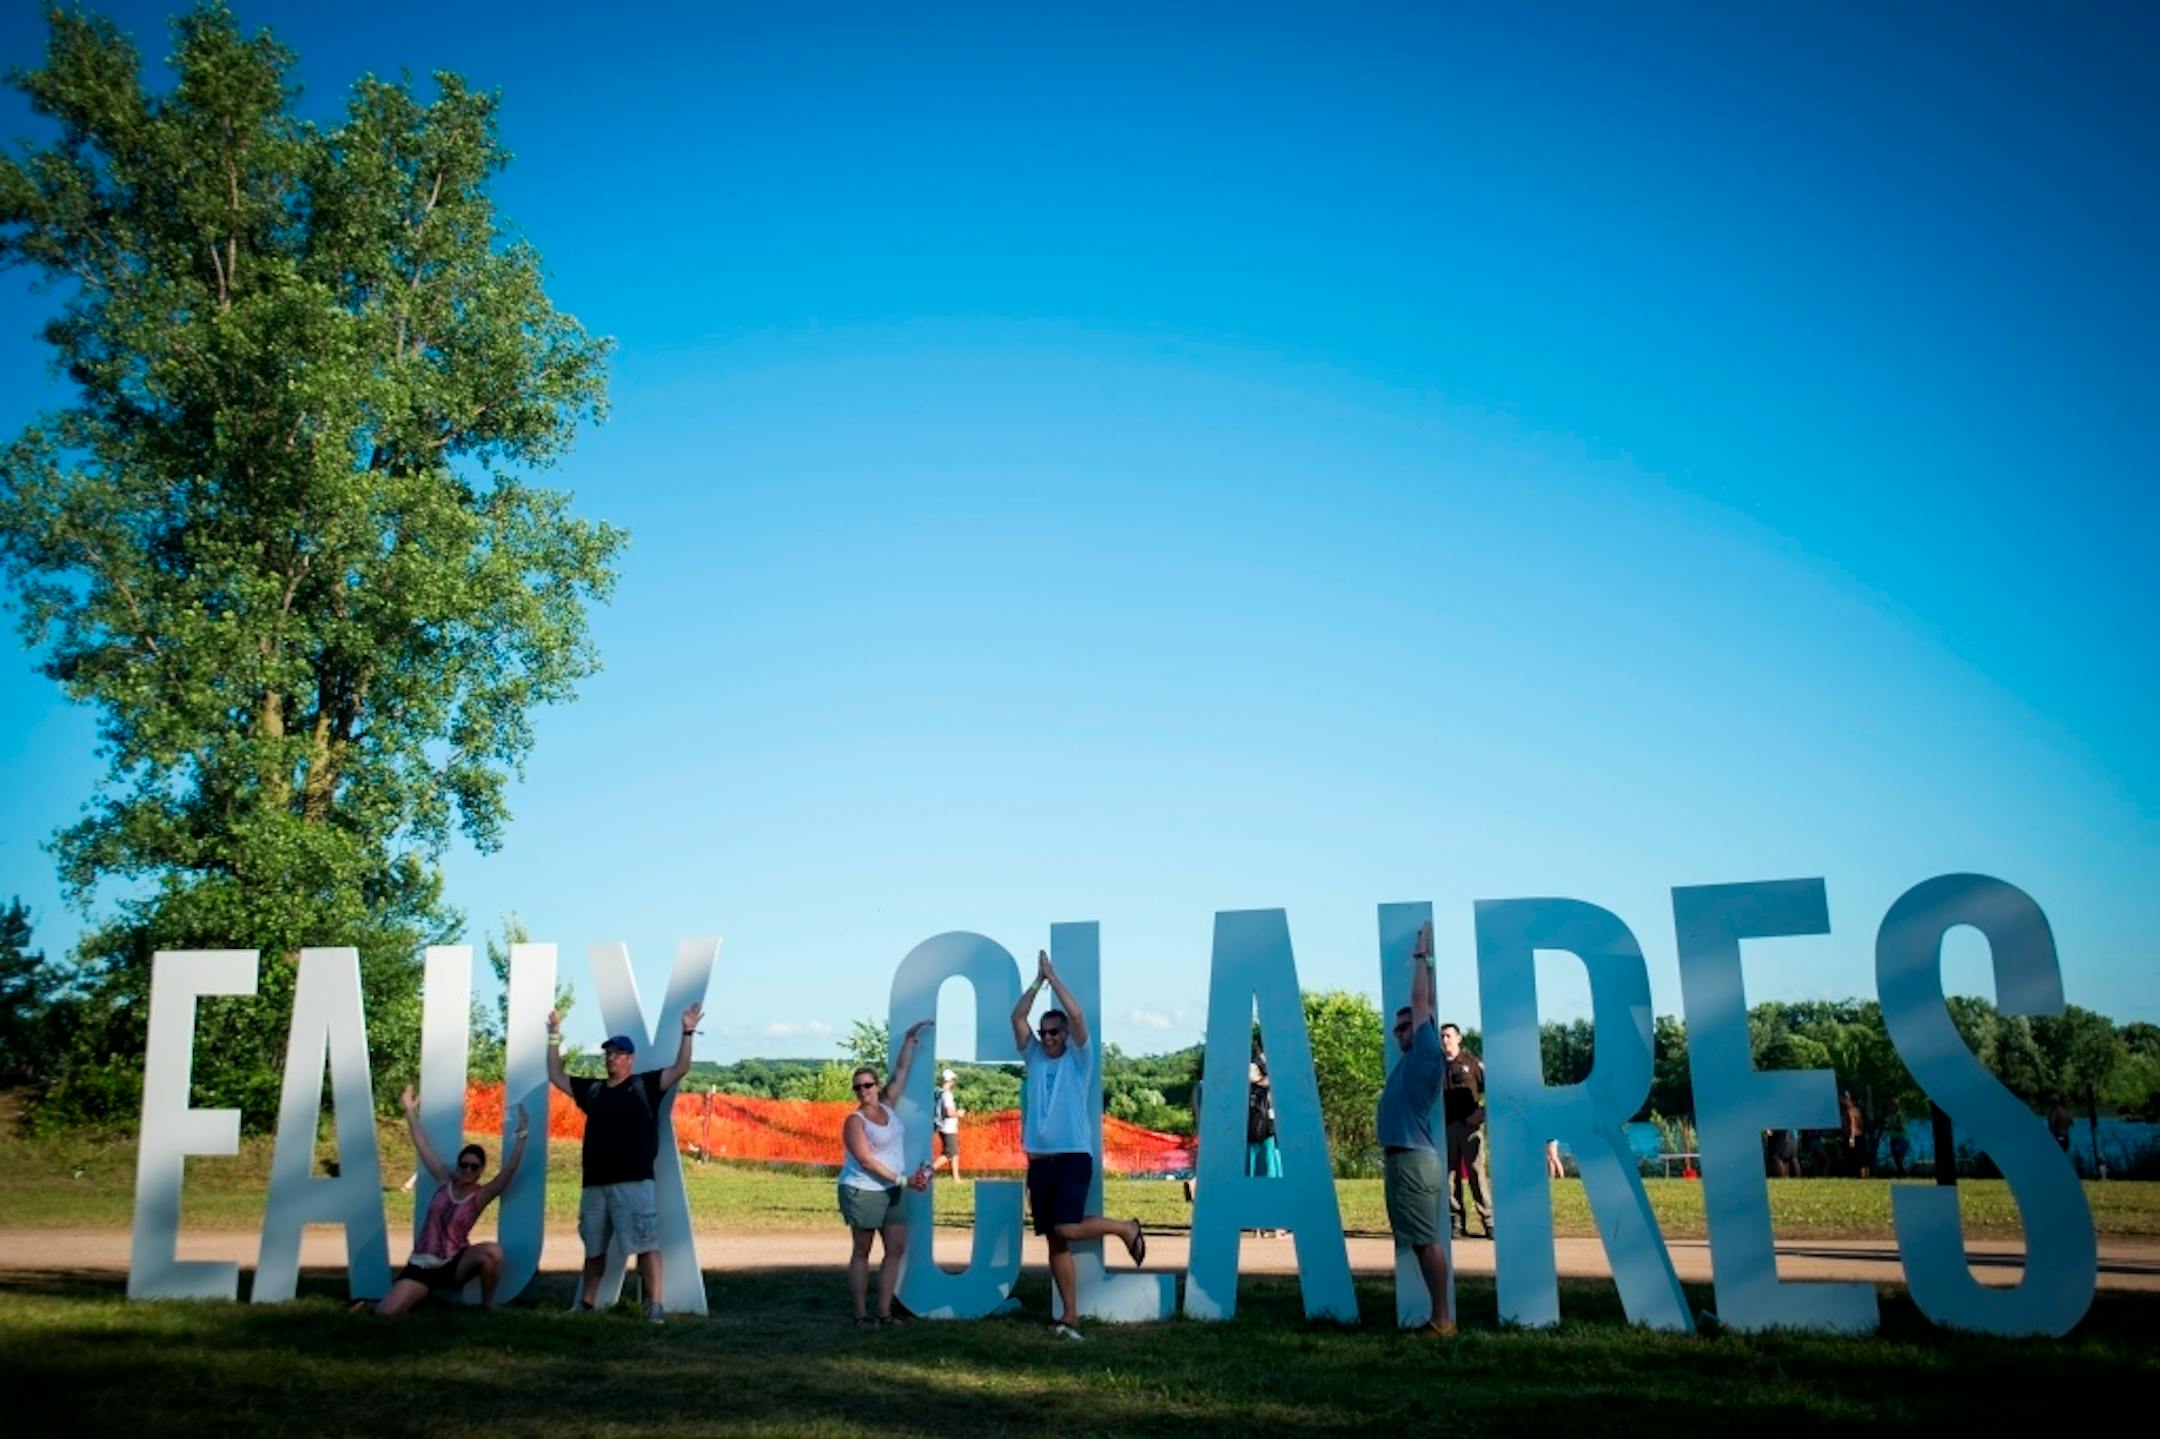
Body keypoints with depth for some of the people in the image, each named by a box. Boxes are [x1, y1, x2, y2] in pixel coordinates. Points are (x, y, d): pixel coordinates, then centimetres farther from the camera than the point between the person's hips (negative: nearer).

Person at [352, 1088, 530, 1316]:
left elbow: (509, 1170, -19)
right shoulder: (445, 1181, 3)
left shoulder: (481, 1195, -5)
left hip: (455, 1264, -1)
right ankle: (371, 1305, 21)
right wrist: (410, 1111, 7)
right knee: (387, 1312, -19)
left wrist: (521, 1135, -26)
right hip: (423, 1264, 2)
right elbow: (422, 1145, 6)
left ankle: (488, 1304, -7)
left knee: (492, 1252, -33)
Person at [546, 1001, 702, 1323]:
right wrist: (554, 1038, 17)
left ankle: (655, 1306, -11)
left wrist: (687, 1033, -18)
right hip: (595, 1183, 5)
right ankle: (586, 1304, 26)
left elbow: (680, 1069, -8)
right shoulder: (592, 1089, 15)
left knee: (646, 1245, -10)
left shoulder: (644, 1085, 2)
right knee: (594, 1248, 16)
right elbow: (556, 1076, 22)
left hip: (633, 1181, -5)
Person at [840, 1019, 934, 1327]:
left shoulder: (887, 1106, 6)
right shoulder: (855, 1121, -11)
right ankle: (861, 1314, 5)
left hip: (890, 1191, 7)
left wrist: (910, 1038, 8)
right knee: (862, 1251, 0)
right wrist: (902, 1180, -19)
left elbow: (901, 1071, 10)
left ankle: (884, 1311, 7)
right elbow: (866, 1161, -17)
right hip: (863, 1192, -7)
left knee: (897, 1248, 3)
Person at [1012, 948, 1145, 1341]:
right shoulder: (1033, 1058, 12)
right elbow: (1017, 1017, 4)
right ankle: (1070, 1314, 11)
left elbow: (1076, 1015, -12)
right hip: (1040, 1161, 5)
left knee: (1067, 1229, -19)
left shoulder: (1078, 1059, 1)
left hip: (1074, 1158, -5)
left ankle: (1125, 1228, 7)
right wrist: (1037, 982, 0)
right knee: (1054, 1241, 5)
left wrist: (1054, 978, -7)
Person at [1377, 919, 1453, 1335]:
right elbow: (1420, 1002, 24)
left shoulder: (1427, 1052, -5)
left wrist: (1423, 955, 4)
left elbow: (1421, 1000, -4)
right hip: (1403, 1157, 10)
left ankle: (1442, 1321, -10)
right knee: (1421, 1241, 9)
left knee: (1427, 1240, -10)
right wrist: (1421, 958, 26)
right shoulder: (1413, 1057, 18)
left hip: (1413, 1159, -10)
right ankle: (1439, 1315, 12)